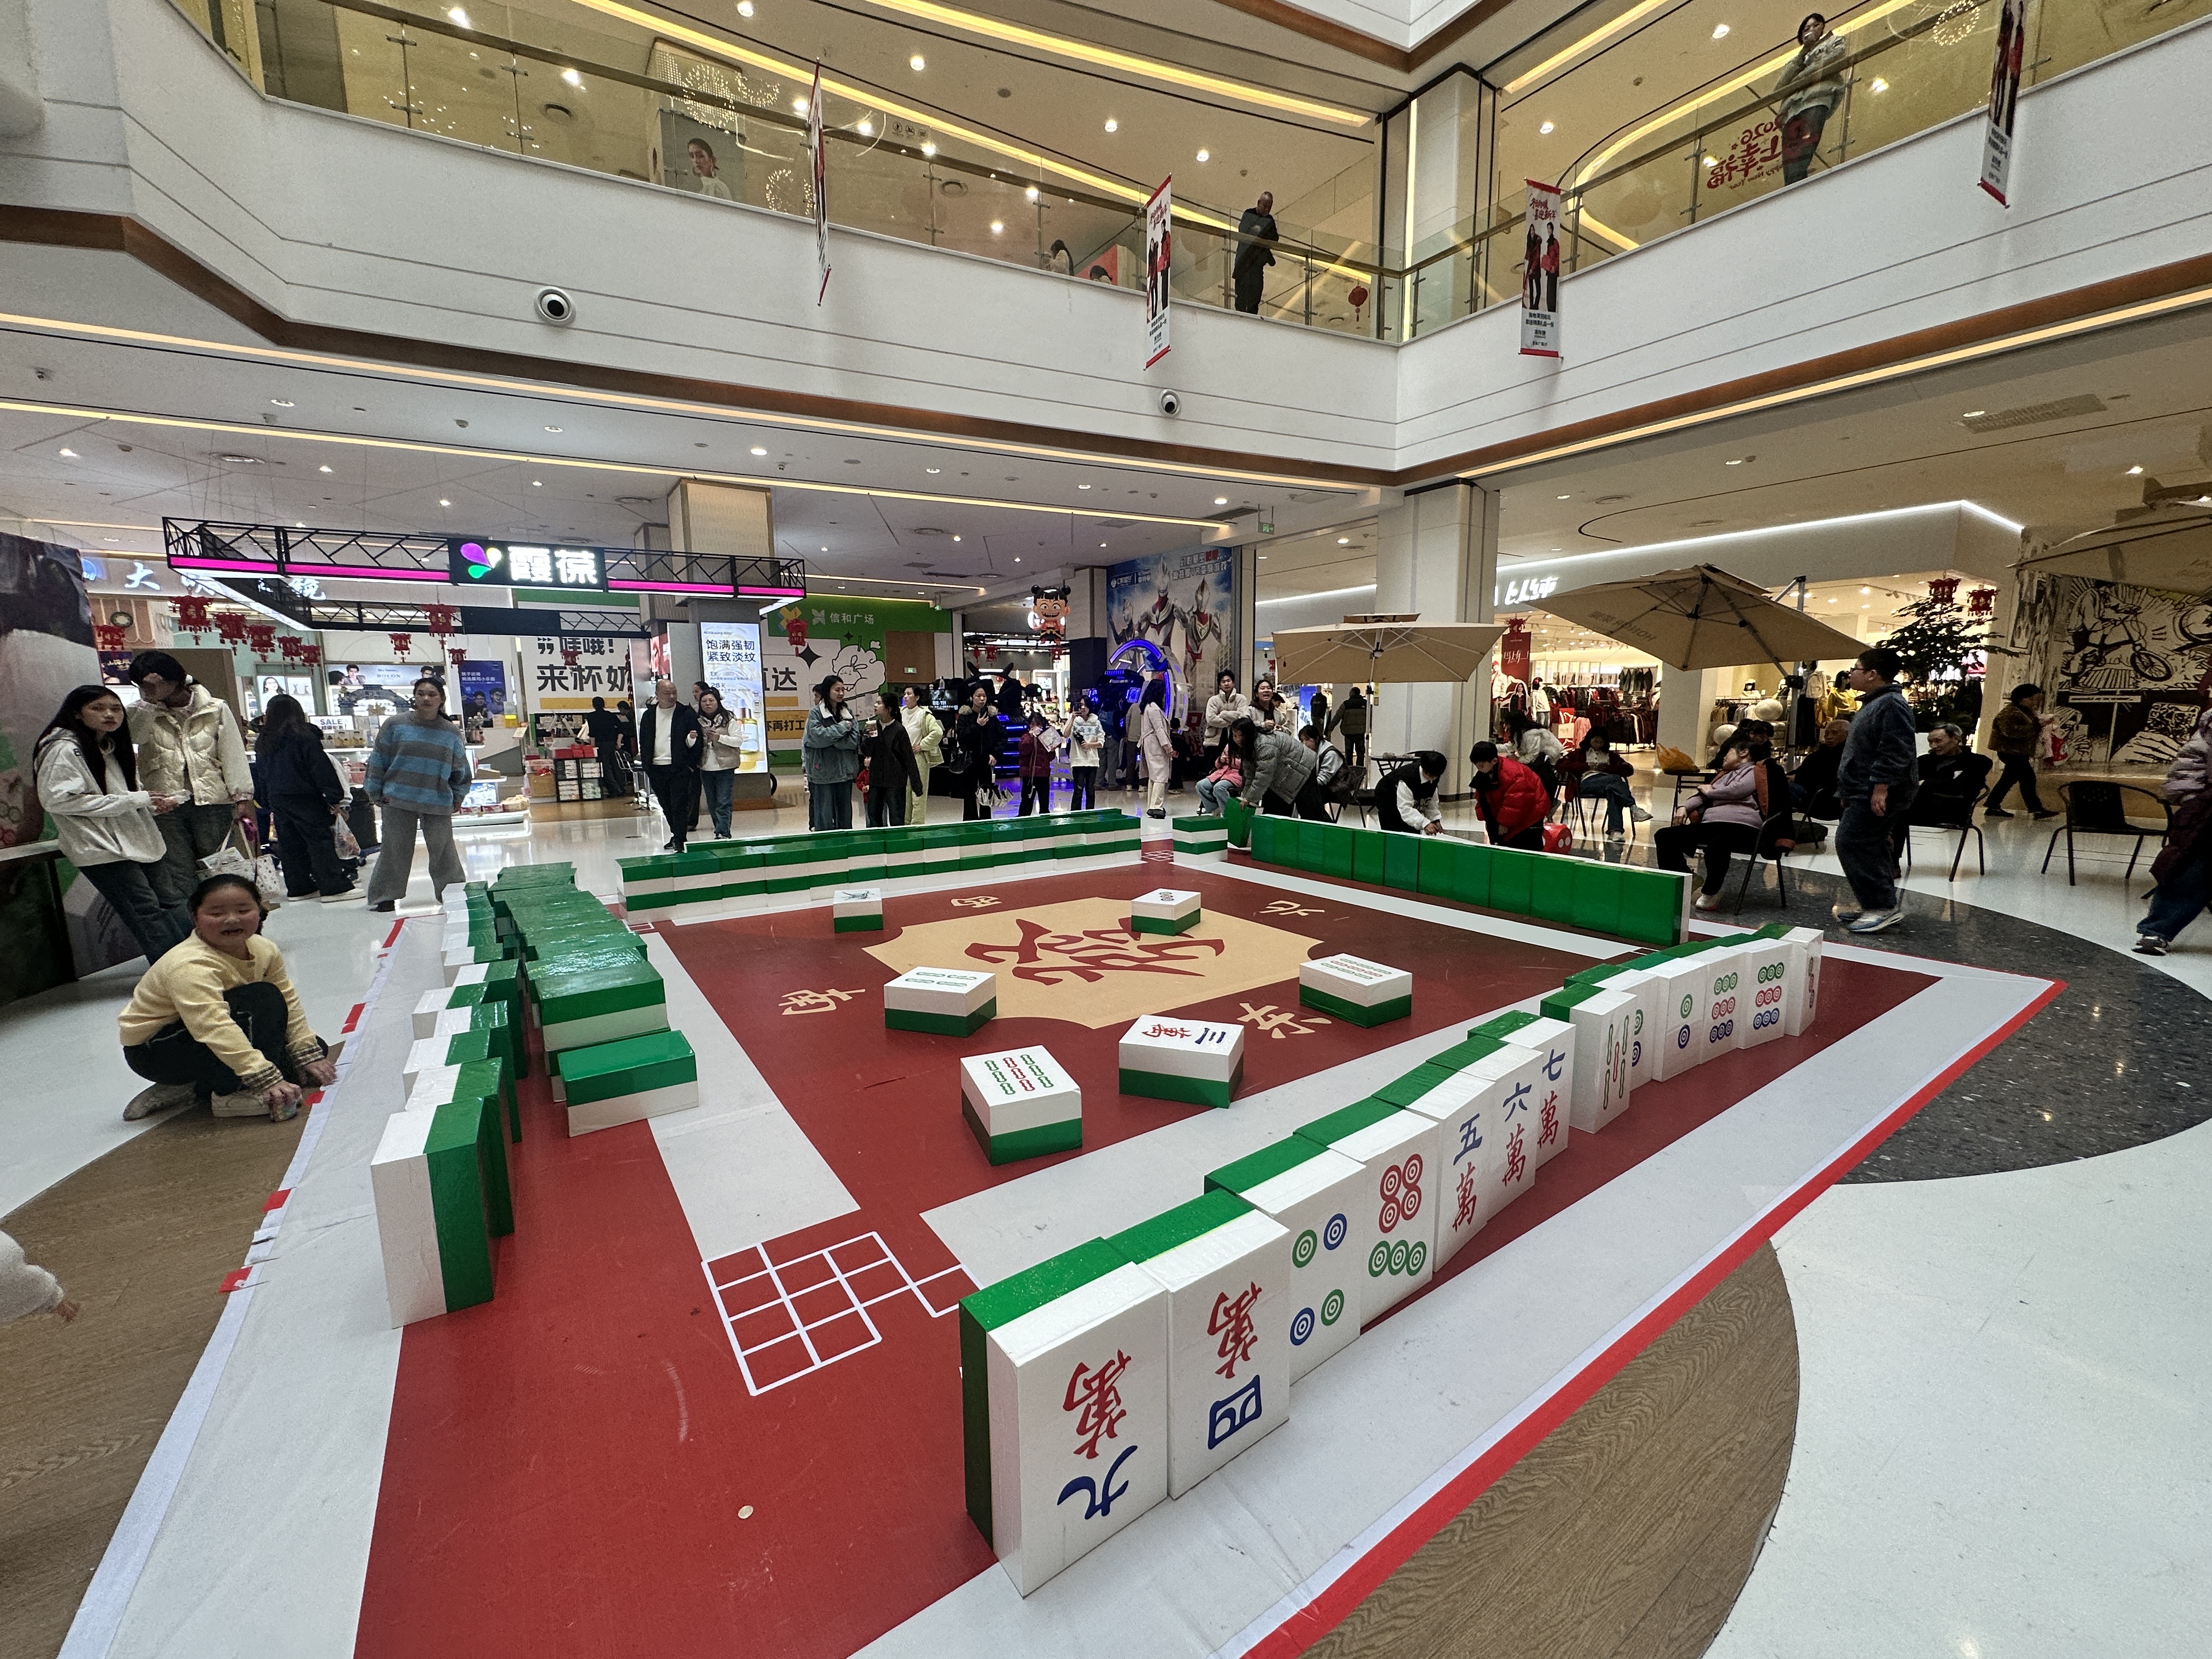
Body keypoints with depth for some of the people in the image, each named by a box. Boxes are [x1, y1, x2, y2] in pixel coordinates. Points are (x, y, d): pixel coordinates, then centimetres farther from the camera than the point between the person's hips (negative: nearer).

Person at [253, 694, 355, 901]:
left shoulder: (262, 743, 11)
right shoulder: (304, 736, -9)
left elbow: (262, 773, 16)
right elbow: (322, 769, -13)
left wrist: (269, 804, 22)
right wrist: (335, 798, -11)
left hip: (277, 800, 6)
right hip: (305, 798, -6)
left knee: (288, 845, 11)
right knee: (320, 840, -6)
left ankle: (298, 888, 15)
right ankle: (334, 888, -10)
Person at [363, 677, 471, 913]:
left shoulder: (451, 733, 6)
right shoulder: (395, 725, 0)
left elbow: (460, 770, 16)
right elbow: (378, 761, 6)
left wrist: (458, 797, 15)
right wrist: (375, 794, 6)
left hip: (439, 804, 1)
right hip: (399, 800, -1)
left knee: (443, 850, 4)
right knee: (395, 850, 5)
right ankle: (385, 896, 17)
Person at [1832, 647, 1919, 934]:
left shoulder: (1891, 704, -16)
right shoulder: (1874, 703, 18)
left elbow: (1896, 751, -24)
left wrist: (1881, 788, -26)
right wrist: (1848, 791, 25)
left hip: (1874, 794, -11)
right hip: (1863, 792, 11)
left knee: (1851, 843, -13)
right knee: (1871, 847, 14)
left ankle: (1883, 905, -8)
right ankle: (1881, 906, 22)